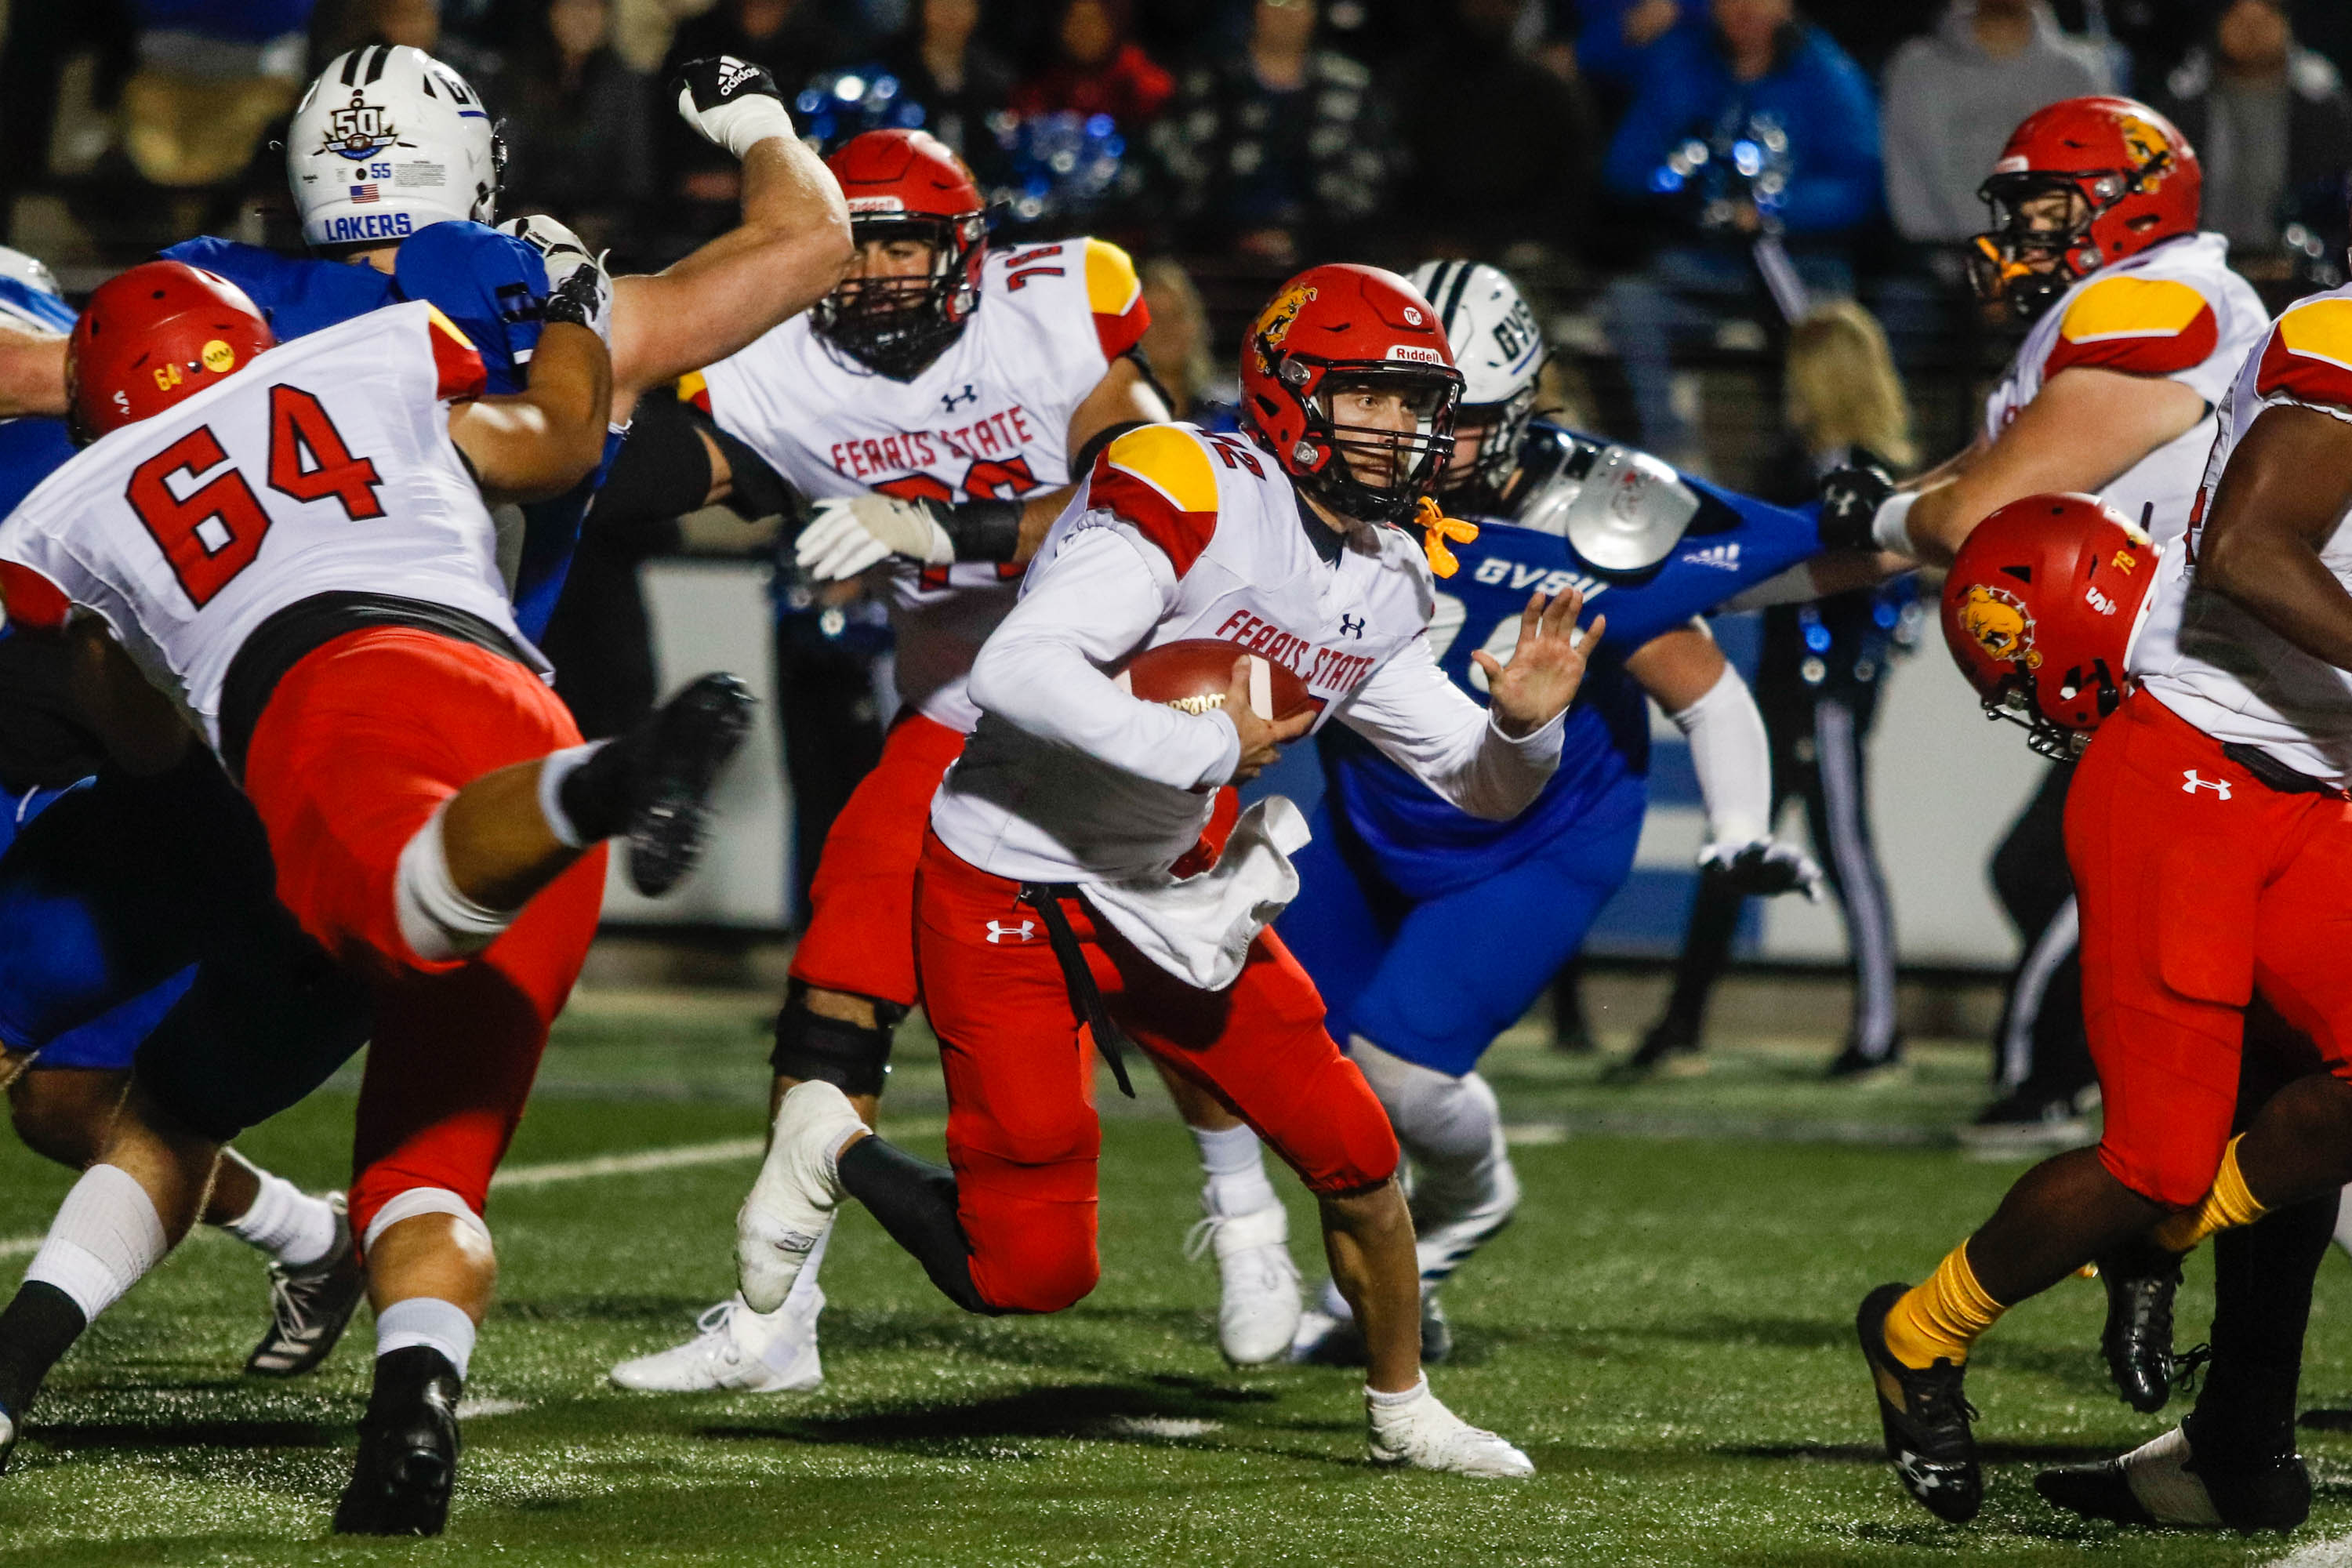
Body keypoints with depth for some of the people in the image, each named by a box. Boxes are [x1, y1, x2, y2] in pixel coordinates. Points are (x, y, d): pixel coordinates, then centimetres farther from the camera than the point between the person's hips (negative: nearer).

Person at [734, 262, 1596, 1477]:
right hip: (1020, 890, -8)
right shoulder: (1192, 498, -21)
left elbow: (1479, 784, 13)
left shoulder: (1385, 580, 6)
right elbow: (1015, 671, -33)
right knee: (1032, 1271, -10)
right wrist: (1205, 750, -28)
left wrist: (1522, 725, -10)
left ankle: (1402, 1409, 31)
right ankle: (836, 1151, 17)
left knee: (1355, 1158, 7)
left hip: (1176, 907, 8)